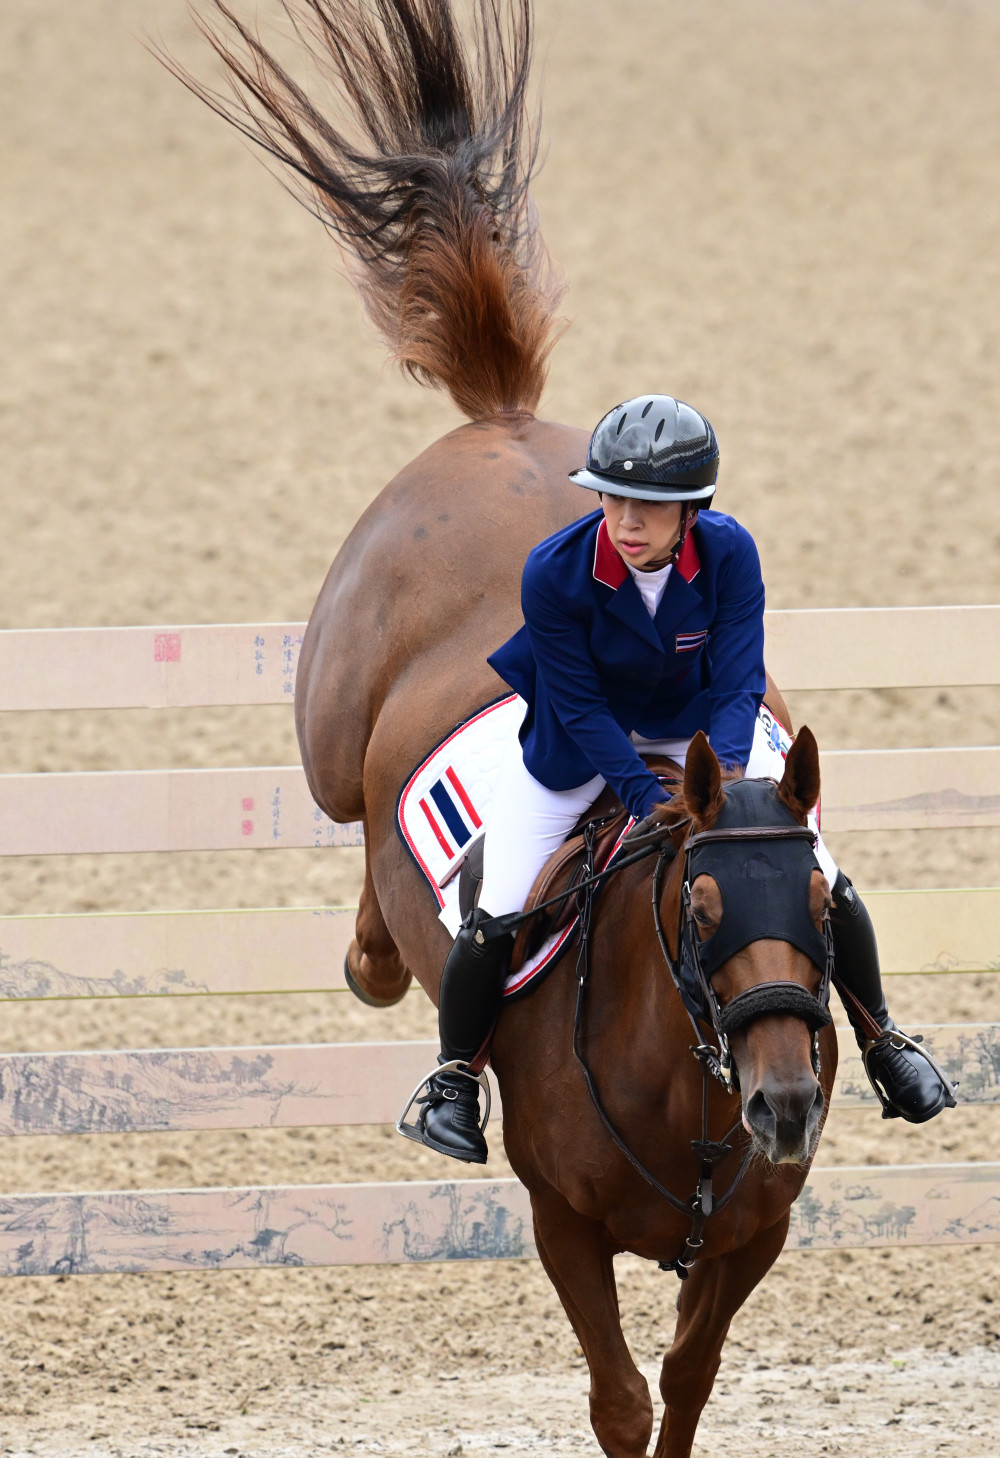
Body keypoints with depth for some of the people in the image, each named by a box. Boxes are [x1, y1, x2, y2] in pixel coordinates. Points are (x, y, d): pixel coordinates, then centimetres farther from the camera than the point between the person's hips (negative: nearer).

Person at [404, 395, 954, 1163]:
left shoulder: (730, 553, -26)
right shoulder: (555, 572, -31)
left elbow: (738, 684, -22)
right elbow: (580, 705, -22)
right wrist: (650, 800, -30)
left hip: (697, 731, 2)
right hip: (579, 744, -2)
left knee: (823, 885, -4)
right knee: (497, 922, -10)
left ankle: (883, 1041, 21)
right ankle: (454, 1074, 16)